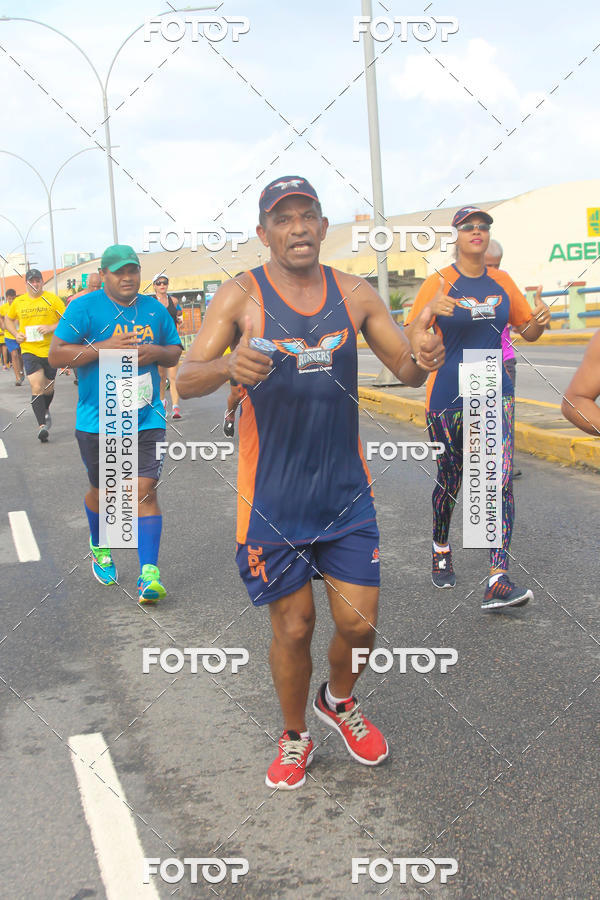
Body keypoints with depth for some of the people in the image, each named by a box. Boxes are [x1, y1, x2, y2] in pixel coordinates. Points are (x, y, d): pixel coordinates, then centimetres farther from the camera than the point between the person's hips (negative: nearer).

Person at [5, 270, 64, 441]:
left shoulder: (52, 299, -3)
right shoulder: (18, 302, 6)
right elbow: (8, 319, 23)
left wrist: (51, 327, -19)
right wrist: (16, 334, 6)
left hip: (50, 350, 0)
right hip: (29, 350, 0)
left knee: (48, 388, 14)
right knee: (36, 388, -14)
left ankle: (45, 411, 44)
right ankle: (42, 425, -17)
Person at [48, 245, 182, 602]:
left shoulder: (155, 309, 7)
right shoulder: (84, 307, -5)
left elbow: (176, 352, 16)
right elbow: (57, 354, -11)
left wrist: (156, 351, -7)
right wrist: (105, 347, -21)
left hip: (147, 418, 2)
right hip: (98, 421, -1)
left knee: (145, 490, -8)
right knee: (103, 489, 15)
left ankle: (149, 572, -7)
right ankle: (99, 549, 43)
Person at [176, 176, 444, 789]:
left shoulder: (354, 293, 2)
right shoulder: (241, 296, -8)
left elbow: (406, 370, 5)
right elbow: (185, 380, -15)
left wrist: (422, 359, -19)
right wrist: (229, 365, -37)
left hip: (345, 490, 3)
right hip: (272, 496, -2)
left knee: (358, 622, 5)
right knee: (292, 627, 7)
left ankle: (338, 701, 39)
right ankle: (294, 737, 34)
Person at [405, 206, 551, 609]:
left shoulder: (502, 282, 8)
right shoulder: (439, 284, -4)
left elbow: (528, 332, 18)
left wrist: (540, 320, -6)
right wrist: (429, 312, -29)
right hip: (449, 395, -3)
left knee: (501, 481, -10)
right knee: (450, 481, 9)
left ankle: (498, 580, -12)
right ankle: (441, 549, 37)